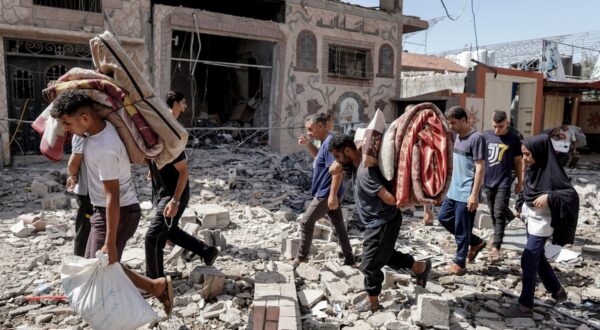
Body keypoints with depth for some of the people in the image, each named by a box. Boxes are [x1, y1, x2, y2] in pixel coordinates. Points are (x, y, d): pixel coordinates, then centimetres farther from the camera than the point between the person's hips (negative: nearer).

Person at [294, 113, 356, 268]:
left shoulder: (330, 142, -20)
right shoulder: (325, 142, 10)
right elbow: (319, 157, 30)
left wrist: (332, 195, -26)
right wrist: (308, 144, 13)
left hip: (326, 193, -10)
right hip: (329, 192, 10)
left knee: (306, 222, 1)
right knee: (339, 225, 13)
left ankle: (301, 257, 14)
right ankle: (349, 259, 21)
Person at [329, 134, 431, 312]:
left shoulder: (365, 171, -31)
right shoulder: (355, 162, -2)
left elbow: (390, 199, -34)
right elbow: (333, 170, 2)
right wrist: (340, 162, -11)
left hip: (383, 223, -10)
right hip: (377, 222, 10)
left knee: (370, 264, 5)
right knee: (386, 255, 27)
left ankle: (372, 302, 25)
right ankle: (421, 267, 40)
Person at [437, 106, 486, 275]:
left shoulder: (476, 138, -15)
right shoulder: (457, 136, 11)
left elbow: (480, 168, -18)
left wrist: (474, 195, -21)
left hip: (466, 193, -9)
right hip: (454, 190, 9)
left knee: (461, 229, -1)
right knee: (443, 217, 15)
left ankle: (460, 264, 14)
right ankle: (476, 242, 26)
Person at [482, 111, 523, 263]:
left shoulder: (514, 139, -5)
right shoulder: (486, 135, 0)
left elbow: (518, 161, 4)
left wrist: (520, 181, 7)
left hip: (504, 182, -3)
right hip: (488, 181, 3)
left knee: (499, 214, -9)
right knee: (493, 213, 16)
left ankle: (495, 247, -9)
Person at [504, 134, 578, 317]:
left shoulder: (551, 172, -22)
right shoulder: (533, 168, 1)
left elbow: (573, 195, -23)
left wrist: (549, 197, -33)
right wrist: (521, 209, 12)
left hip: (541, 224, -8)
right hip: (531, 220, 8)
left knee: (528, 261, -4)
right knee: (538, 258, 20)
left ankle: (526, 306, 8)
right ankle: (558, 290, 39)